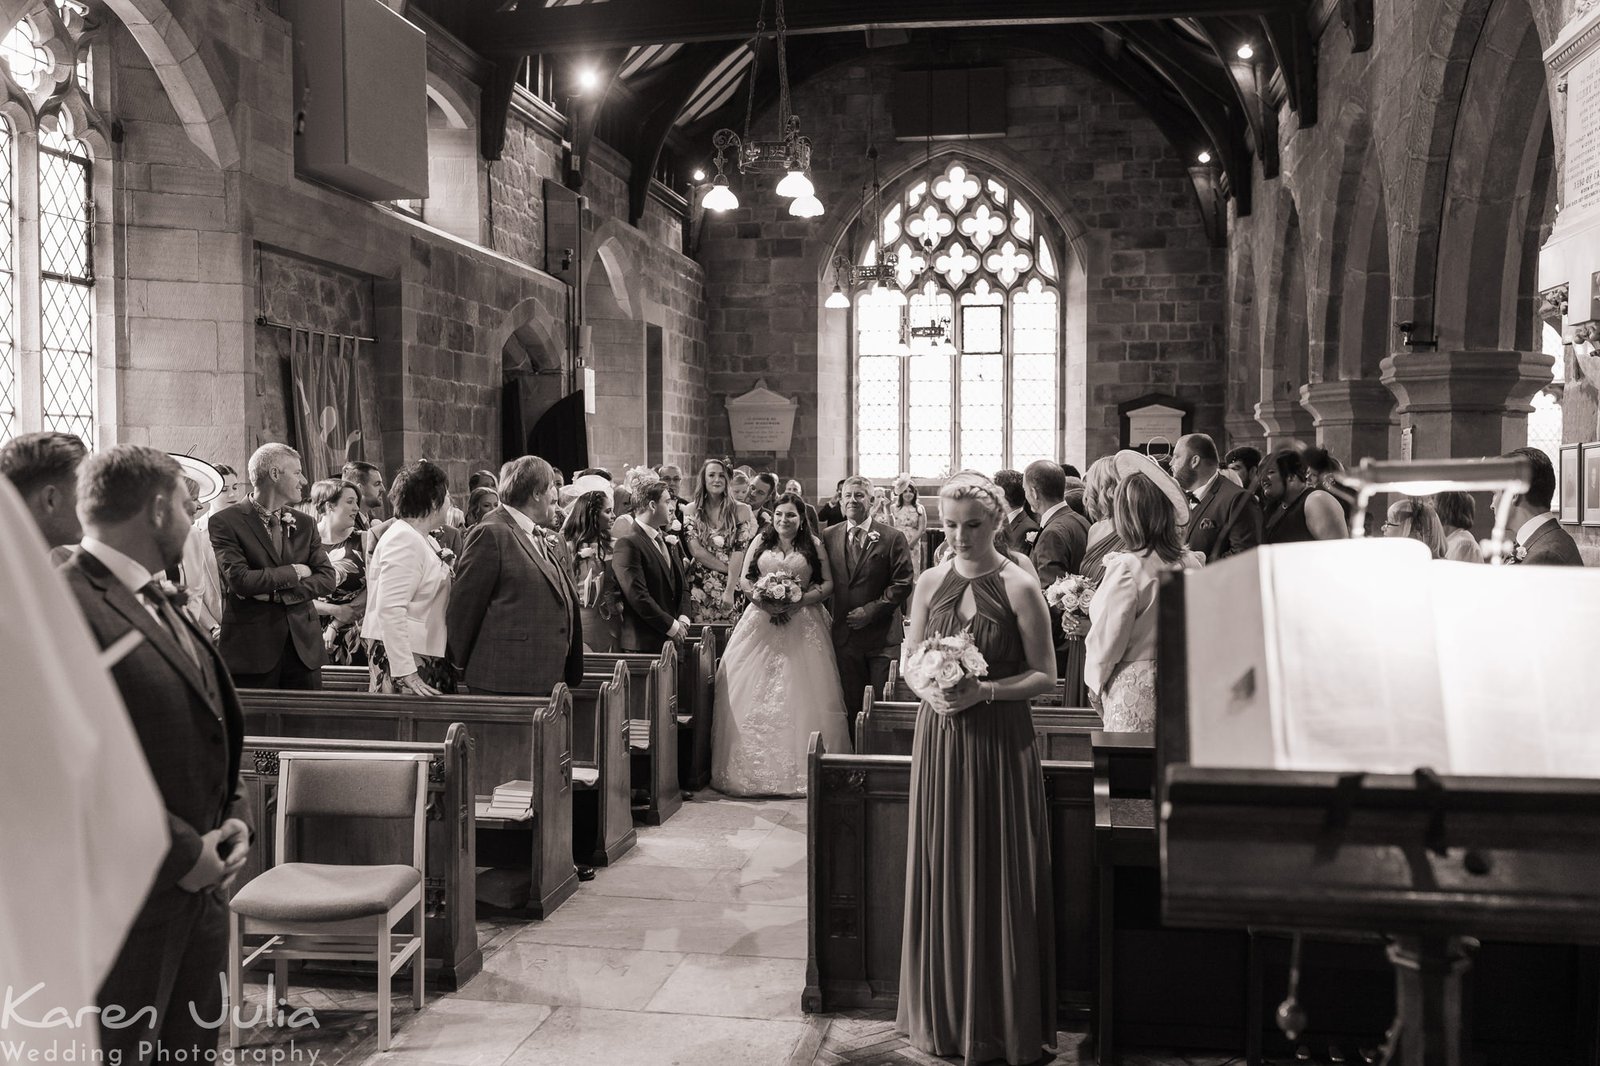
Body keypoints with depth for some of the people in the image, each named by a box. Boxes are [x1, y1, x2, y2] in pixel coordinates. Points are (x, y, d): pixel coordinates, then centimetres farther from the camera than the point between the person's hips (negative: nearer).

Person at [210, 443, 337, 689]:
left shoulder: (304, 524, 13)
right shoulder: (225, 522, -4)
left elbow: (327, 577, 5)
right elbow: (239, 579, -16)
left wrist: (278, 594, -9)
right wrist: (293, 573, -7)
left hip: (303, 646, 5)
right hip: (252, 647, -5)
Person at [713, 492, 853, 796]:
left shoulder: (814, 545, 5)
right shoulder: (761, 541, 9)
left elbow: (828, 584, 1)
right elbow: (744, 578, 6)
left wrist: (798, 600, -13)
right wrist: (763, 599, -12)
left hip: (802, 622, -1)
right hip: (762, 620, 2)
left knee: (800, 696, -3)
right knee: (754, 695, -1)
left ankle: (801, 768, 5)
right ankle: (754, 768, 7)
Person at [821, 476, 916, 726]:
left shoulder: (892, 537, -3)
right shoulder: (828, 536, 7)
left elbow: (903, 583, -6)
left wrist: (871, 611, -11)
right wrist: (829, 616, 0)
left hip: (881, 634, -3)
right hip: (844, 635, 3)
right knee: (851, 703, 8)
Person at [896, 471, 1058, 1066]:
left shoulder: (1019, 586, -8)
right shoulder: (930, 583, 5)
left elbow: (1045, 676, -6)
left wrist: (985, 691, -19)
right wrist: (931, 690, -9)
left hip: (1000, 741, -4)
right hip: (939, 739, 4)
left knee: (999, 880, 3)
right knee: (941, 877, 10)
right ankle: (946, 1016, 24)